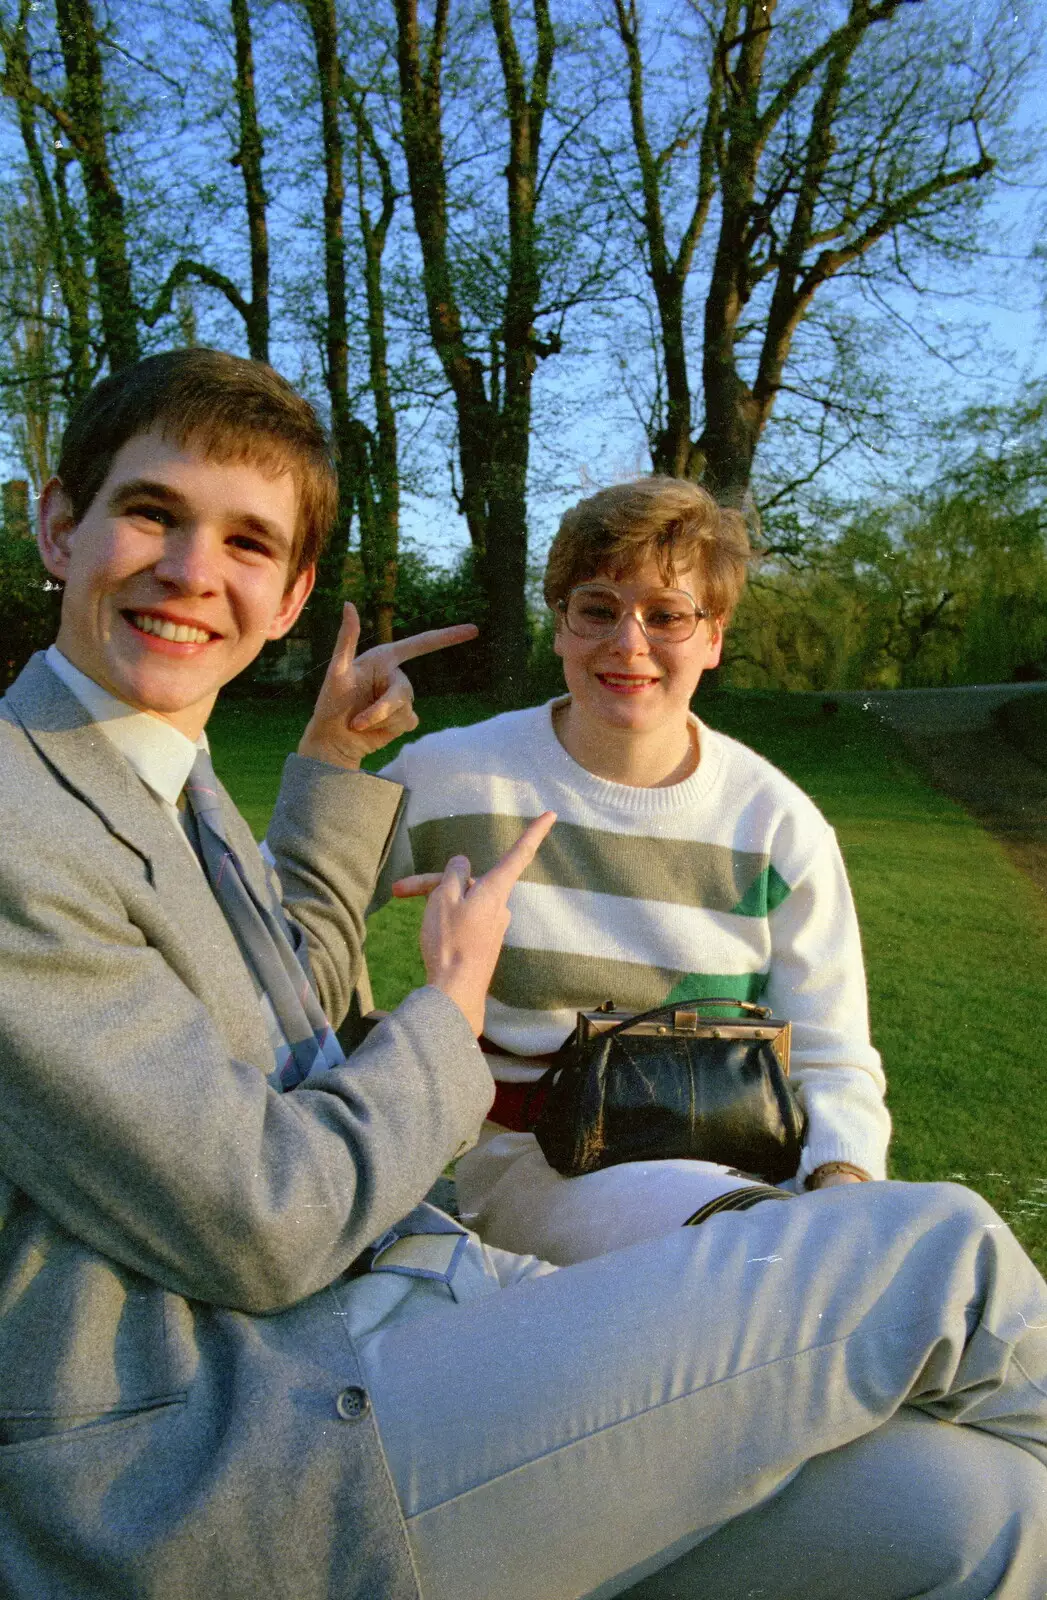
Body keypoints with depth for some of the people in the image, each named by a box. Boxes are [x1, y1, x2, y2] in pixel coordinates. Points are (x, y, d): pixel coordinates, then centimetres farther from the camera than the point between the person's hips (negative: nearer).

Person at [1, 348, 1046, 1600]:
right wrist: (453, 1005, -3)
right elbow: (263, 1232, -18)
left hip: (403, 1292, 8)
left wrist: (333, 765, 22)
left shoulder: (165, 778, 12)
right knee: (943, 1258, -10)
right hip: (203, 1479, -7)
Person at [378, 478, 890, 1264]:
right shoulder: (452, 779, -6)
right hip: (536, 1159, -3)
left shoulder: (779, 823, -1)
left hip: (732, 1154, 3)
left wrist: (843, 1178, -19)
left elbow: (831, 1061, 0)